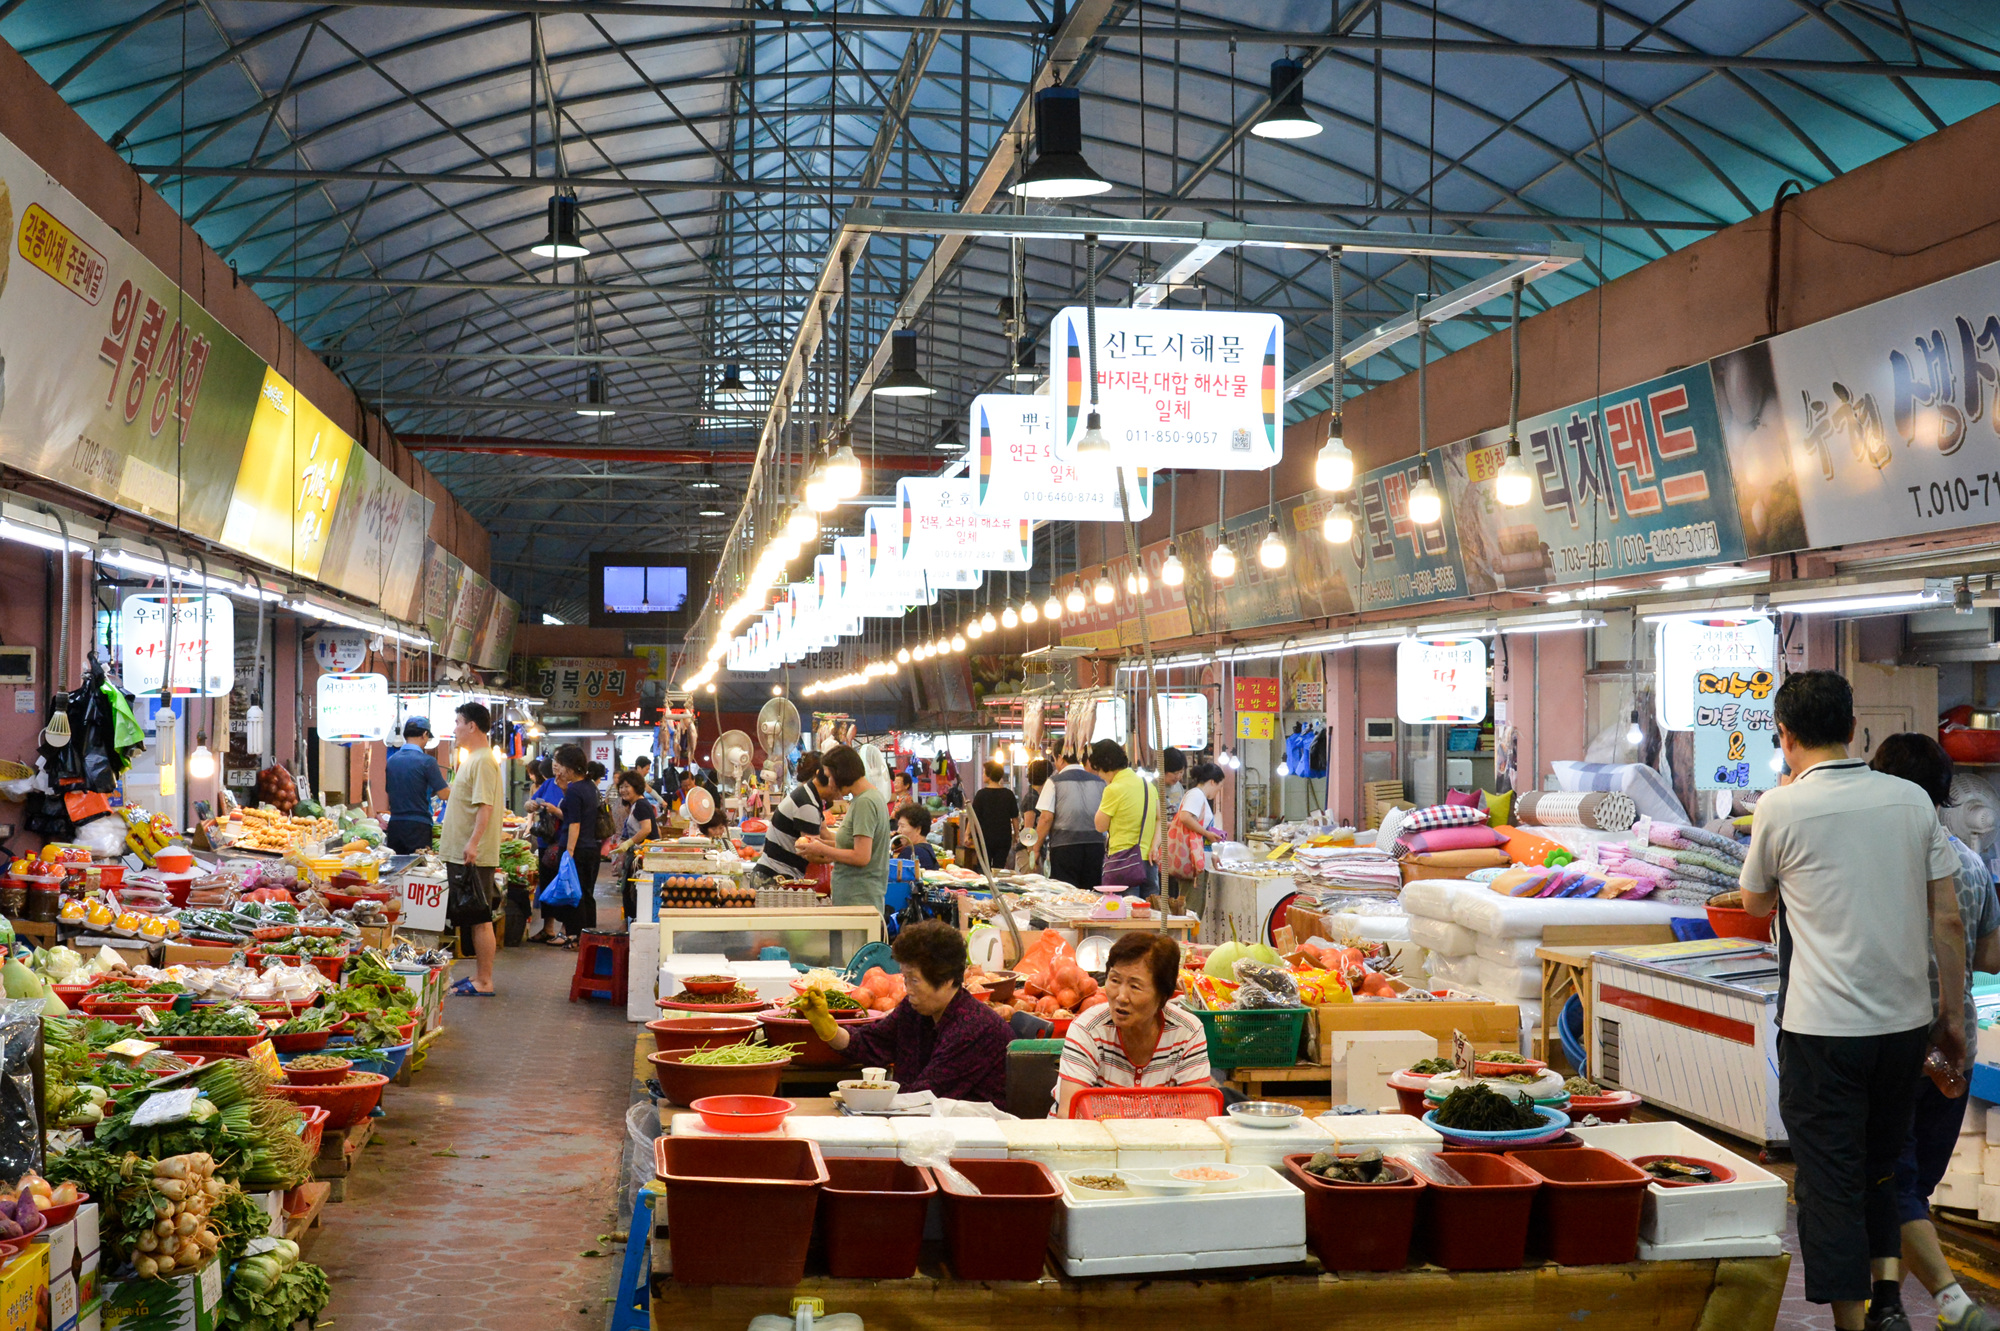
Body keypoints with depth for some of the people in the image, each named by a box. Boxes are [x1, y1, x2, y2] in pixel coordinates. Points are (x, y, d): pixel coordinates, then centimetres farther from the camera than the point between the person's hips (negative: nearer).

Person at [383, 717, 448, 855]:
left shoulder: (391, 760, 7)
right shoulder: (426, 761, -11)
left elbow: (389, 793, 16)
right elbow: (444, 794, -8)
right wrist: (453, 788, 14)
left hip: (394, 823, 6)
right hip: (418, 825, -6)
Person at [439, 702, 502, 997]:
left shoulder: (483, 761, -14)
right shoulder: (473, 759, 18)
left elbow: (485, 806, -22)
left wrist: (473, 842, -29)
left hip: (474, 857, -10)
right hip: (461, 854, 10)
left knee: (480, 919, -6)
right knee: (473, 919, 14)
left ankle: (484, 982, -3)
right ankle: (479, 975, 20)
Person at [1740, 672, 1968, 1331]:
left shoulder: (1781, 808, -9)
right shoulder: (1911, 799, 1)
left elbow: (1757, 903, 8)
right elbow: (1948, 918, 3)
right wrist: (1954, 1012, 12)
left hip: (1823, 1028, -4)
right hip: (1906, 1021, 4)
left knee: (1832, 1184, 6)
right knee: (1883, 1168, 23)